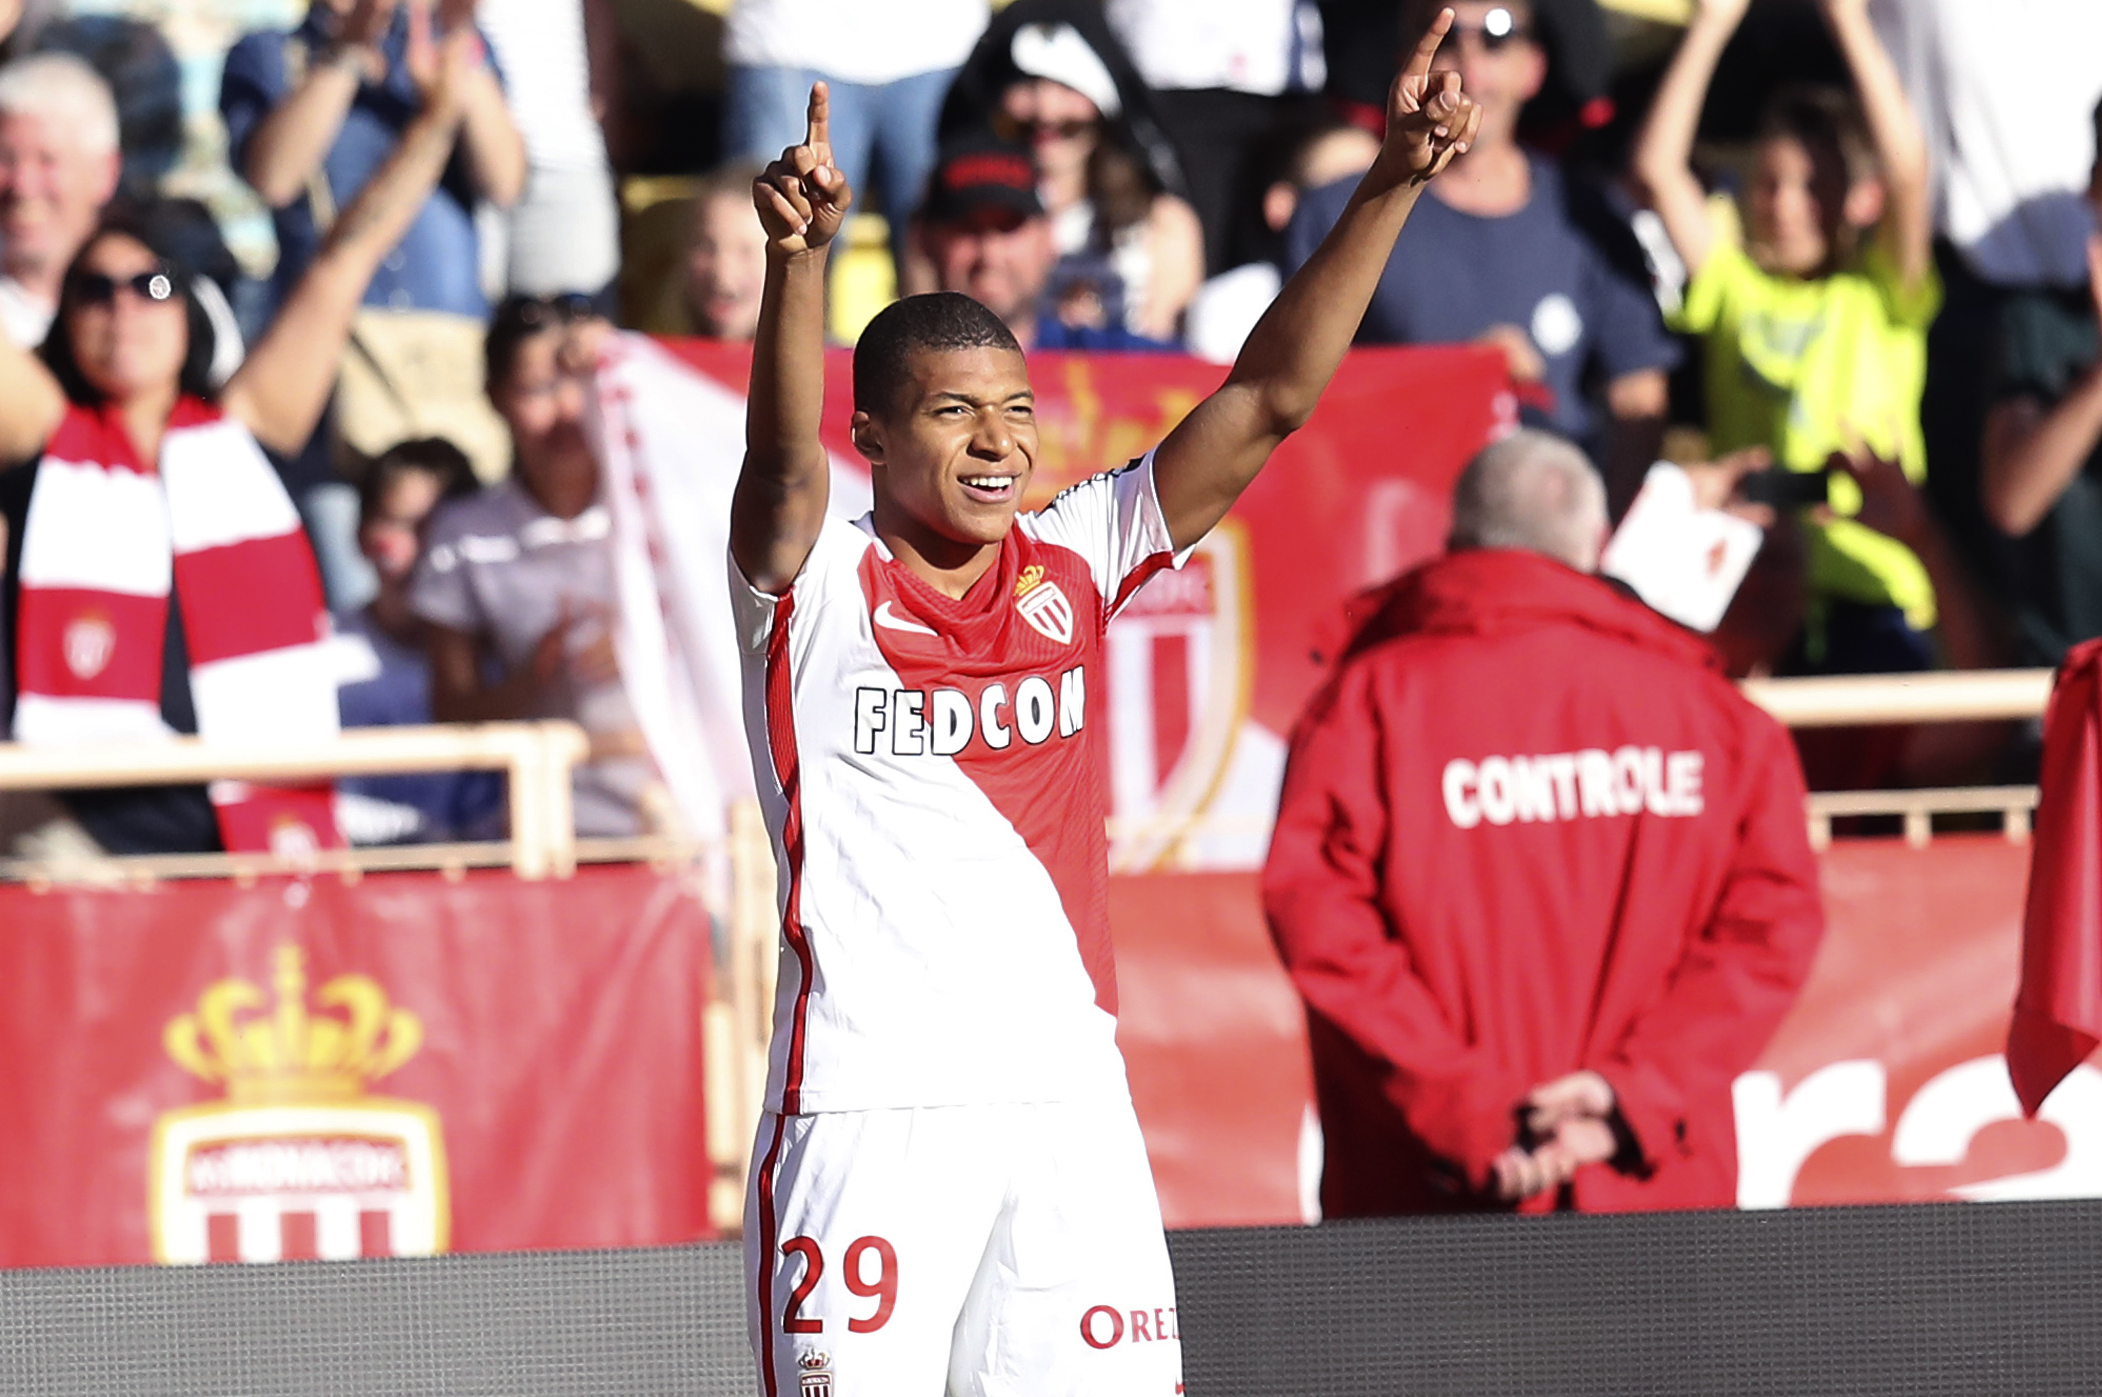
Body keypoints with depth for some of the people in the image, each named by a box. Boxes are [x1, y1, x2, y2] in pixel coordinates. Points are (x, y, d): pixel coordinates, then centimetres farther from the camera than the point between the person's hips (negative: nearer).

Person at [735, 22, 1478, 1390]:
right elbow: (786, 455, -21)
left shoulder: (1073, 566, 10)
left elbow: (1270, 401, 5)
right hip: (869, 1108, -4)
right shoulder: (816, 585, 0)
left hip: (1070, 1105, 4)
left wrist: (1392, 186, -4)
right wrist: (800, 258, -40)